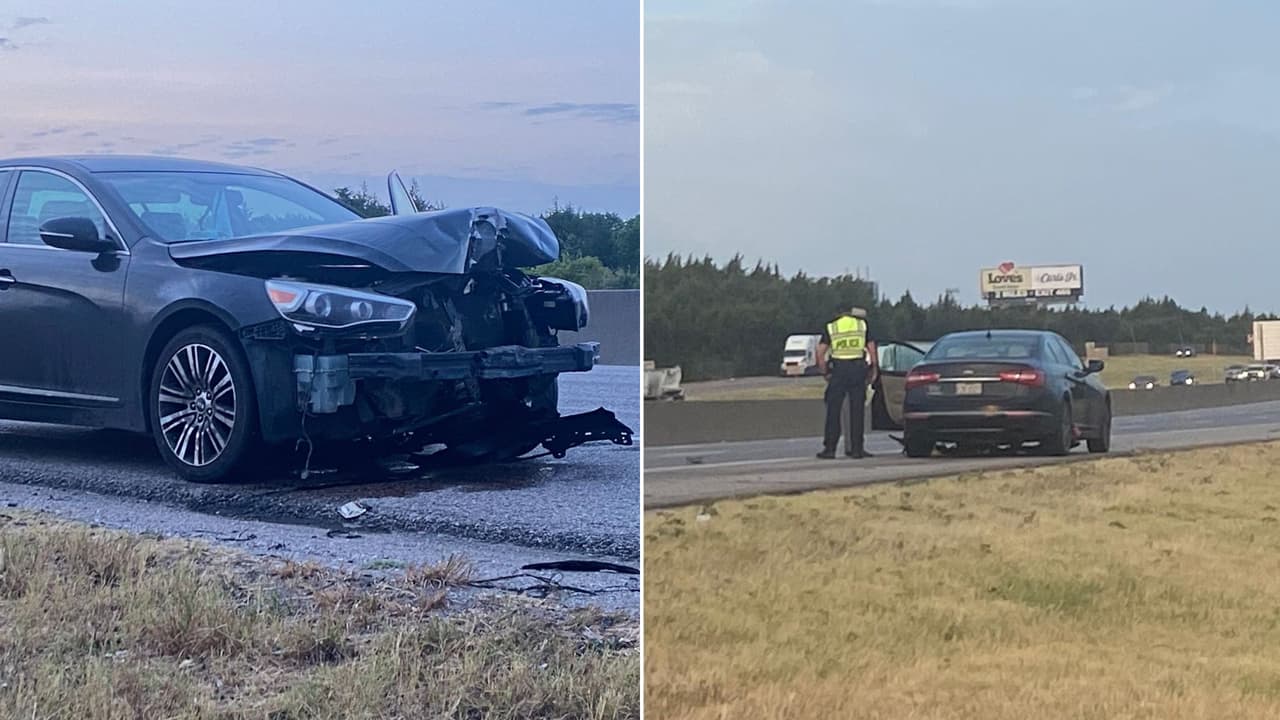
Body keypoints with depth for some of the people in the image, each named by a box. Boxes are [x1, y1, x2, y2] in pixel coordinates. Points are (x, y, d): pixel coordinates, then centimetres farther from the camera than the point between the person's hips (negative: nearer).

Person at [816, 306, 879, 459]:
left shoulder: (830, 327, 13)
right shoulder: (863, 325, 13)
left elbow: (820, 351, 3)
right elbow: (872, 349, 6)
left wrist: (824, 372, 10)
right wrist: (873, 371, 13)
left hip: (838, 369, -1)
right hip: (858, 368, 1)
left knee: (833, 410, 3)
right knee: (857, 409, 6)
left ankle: (829, 448, 1)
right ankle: (857, 448, 5)